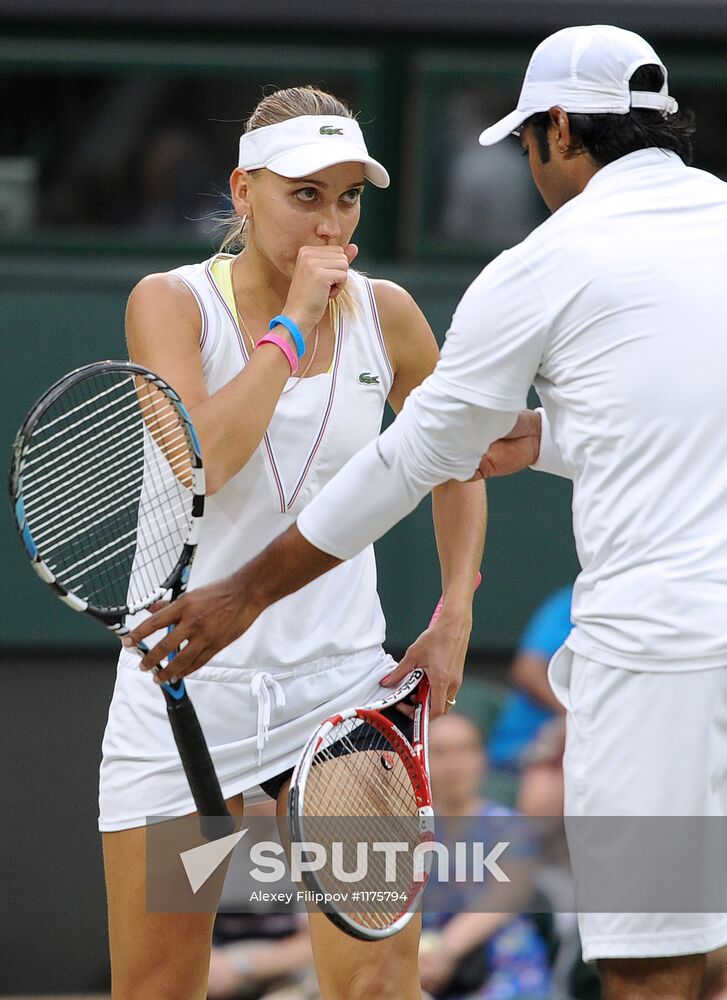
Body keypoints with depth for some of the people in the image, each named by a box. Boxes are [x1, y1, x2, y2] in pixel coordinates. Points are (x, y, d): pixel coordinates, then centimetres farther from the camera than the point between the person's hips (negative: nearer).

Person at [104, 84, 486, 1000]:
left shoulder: (385, 314, 3)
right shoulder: (171, 303, -6)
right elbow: (192, 463, -24)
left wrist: (454, 618, 9)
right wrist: (293, 323, -18)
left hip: (340, 684, 2)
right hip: (187, 678, -1)